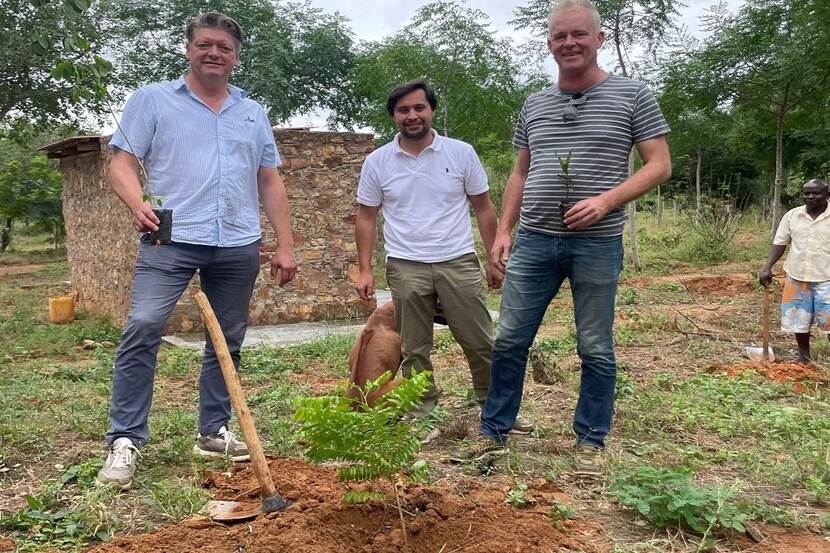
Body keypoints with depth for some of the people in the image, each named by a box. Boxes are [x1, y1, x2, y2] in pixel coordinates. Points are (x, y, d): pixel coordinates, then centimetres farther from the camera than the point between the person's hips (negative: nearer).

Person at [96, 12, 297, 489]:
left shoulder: (253, 113, 17)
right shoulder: (153, 99, 7)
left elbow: (270, 182, 16)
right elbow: (123, 163, 1)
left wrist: (286, 245, 9)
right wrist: (139, 205, -20)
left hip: (239, 245, 4)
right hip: (173, 238, -3)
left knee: (228, 342, 8)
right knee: (142, 328, -16)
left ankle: (213, 433, 22)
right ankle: (125, 440, -6)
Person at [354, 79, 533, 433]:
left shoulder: (461, 153, 1)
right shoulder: (377, 162, 3)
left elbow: (483, 208, 6)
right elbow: (367, 217, 7)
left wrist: (494, 259, 3)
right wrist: (365, 270, 1)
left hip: (458, 262, 0)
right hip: (406, 268, 1)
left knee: (481, 342, 4)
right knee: (414, 349, 9)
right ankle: (422, 412, 23)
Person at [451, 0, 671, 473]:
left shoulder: (632, 96, 1)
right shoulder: (534, 105, 13)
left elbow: (660, 165, -2)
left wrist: (605, 201, -16)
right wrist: (503, 231, 8)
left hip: (597, 244, -3)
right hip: (534, 241, 4)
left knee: (596, 350, 6)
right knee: (509, 341, 5)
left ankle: (591, 442, 21)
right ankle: (494, 433, 19)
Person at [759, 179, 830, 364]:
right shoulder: (792, 215, 3)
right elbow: (780, 243, 4)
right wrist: (767, 267, -7)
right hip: (796, 277, 3)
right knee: (799, 320, 13)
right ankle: (804, 355, 30)